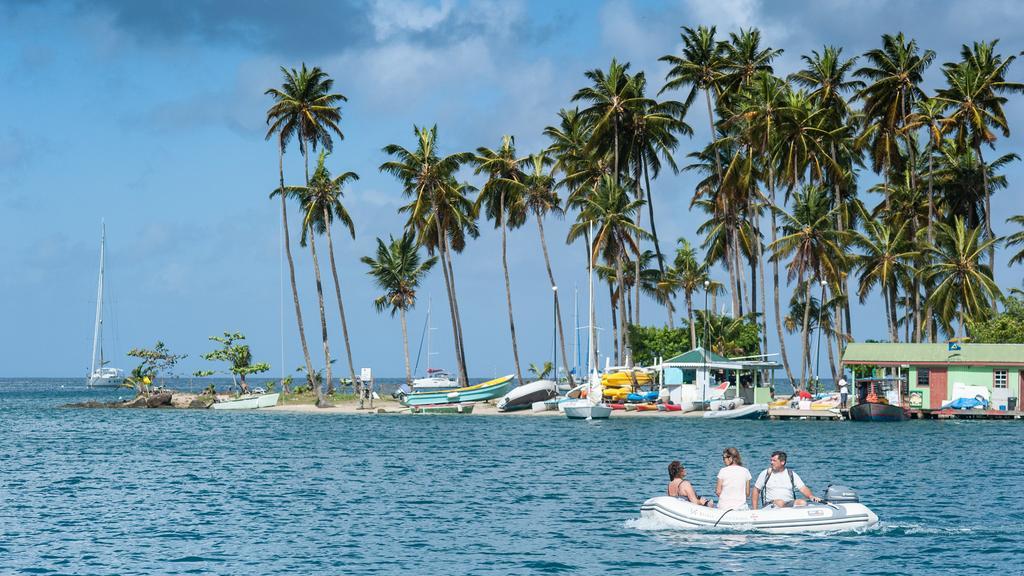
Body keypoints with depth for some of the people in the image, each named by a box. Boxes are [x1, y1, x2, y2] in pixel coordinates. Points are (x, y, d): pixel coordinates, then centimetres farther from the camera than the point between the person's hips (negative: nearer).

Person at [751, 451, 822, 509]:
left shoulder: (792, 475, 12)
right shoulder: (766, 474, 10)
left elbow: (803, 488, 4)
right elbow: (756, 490, 13)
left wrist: (811, 496, -18)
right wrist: (755, 510, 5)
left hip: (789, 504, 2)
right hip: (771, 504, -2)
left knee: (803, 503, -28)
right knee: (780, 503, -36)